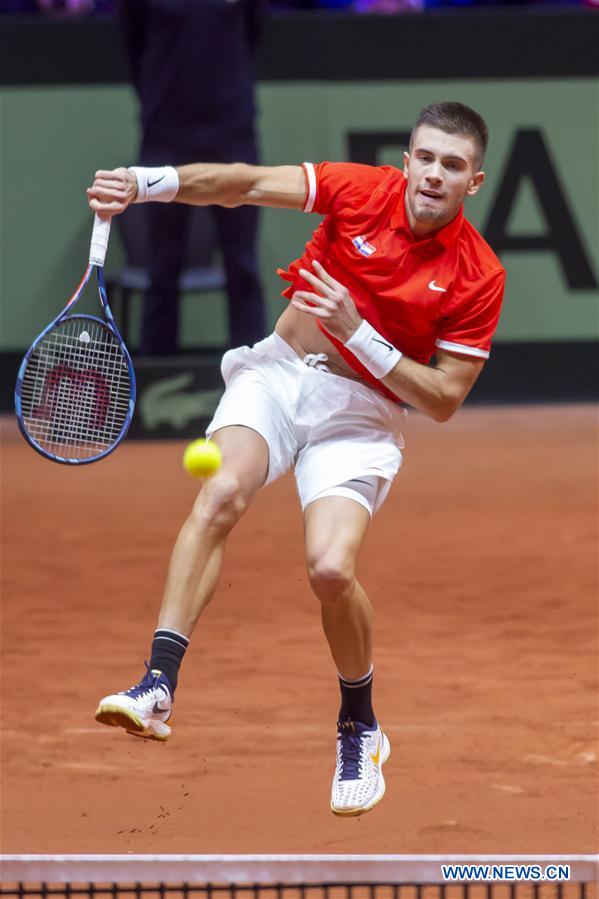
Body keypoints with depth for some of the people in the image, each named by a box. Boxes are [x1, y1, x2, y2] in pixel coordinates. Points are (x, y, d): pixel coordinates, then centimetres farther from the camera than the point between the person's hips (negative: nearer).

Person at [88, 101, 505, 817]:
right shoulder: (363, 191, -7)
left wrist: (356, 333, -20)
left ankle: (360, 729, 7)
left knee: (331, 569, -21)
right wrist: (143, 183, -29)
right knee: (222, 494, -28)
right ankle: (158, 689, -33)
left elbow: (443, 401, -9)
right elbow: (243, 185, -13)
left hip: (359, 413, -1)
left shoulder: (478, 278, -11)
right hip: (279, 373, 1)